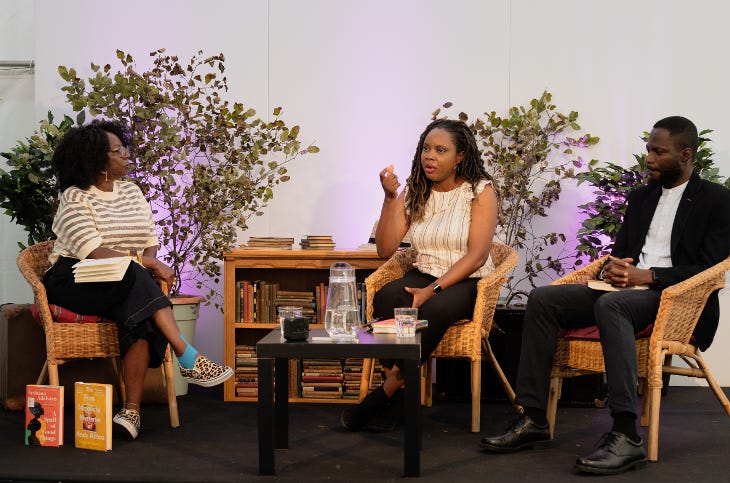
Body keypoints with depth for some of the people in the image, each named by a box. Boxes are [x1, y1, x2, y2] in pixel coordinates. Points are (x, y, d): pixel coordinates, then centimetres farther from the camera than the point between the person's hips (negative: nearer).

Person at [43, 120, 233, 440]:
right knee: (135, 278, -35)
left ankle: (132, 409, -35)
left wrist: (148, 262, -11)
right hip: (74, 281, -5)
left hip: (125, 284, 5)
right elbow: (93, 252, -18)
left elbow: (151, 241, 12)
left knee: (141, 315, -31)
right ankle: (188, 359, -38)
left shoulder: (131, 191, 15)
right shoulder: (74, 198, -5)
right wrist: (144, 264, -23)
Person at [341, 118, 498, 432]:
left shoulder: (479, 192, -4)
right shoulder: (413, 192, 8)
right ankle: (396, 399, -29)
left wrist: (433, 290, -24)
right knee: (385, 298, -30)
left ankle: (387, 392, -26)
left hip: (467, 283, -3)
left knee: (435, 309, -37)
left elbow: (477, 255, -14)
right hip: (424, 277, 4)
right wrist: (390, 198, -10)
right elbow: (385, 249, 2)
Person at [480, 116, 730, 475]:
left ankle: (626, 436, -42)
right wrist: (614, 267, -2)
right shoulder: (641, 197, 22)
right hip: (628, 290, 7)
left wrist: (648, 275, -19)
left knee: (610, 305, -38)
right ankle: (533, 420, -15)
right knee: (542, 299, -13)